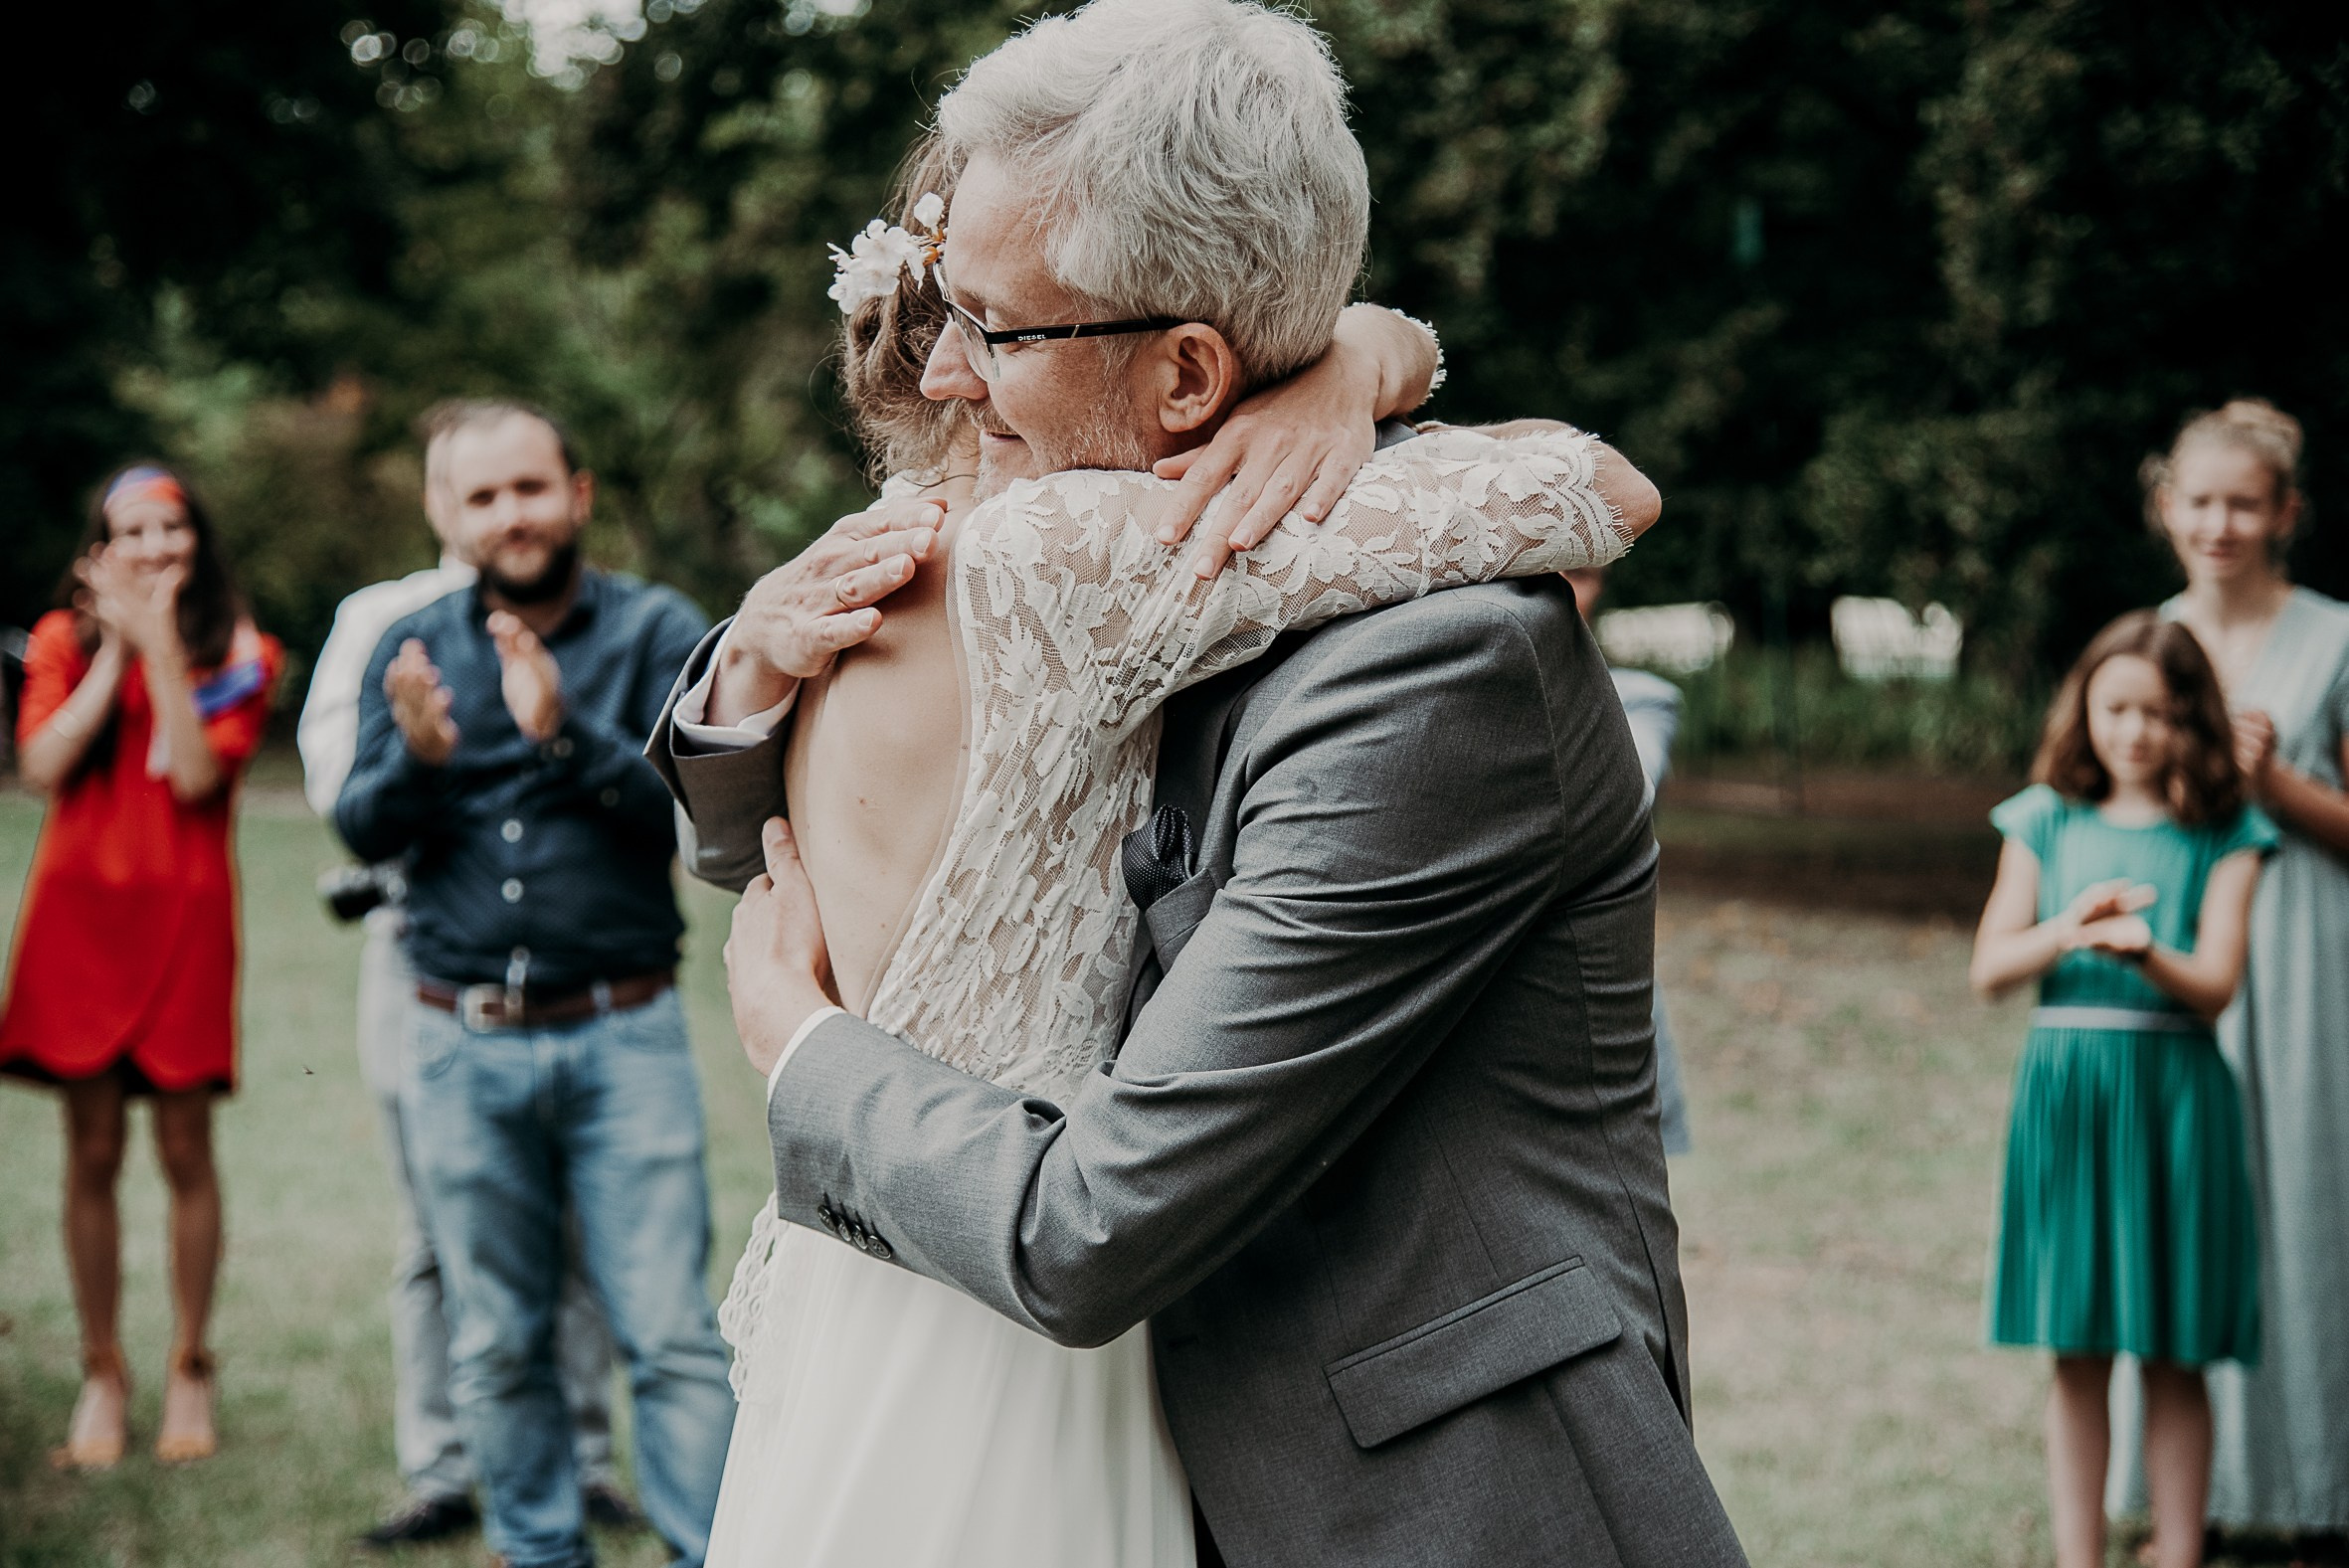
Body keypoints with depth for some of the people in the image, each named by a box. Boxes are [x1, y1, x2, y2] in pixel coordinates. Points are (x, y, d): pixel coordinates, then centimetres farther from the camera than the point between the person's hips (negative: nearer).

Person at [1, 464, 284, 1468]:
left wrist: (160, 642, -11)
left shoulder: (239, 655, 4)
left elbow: (196, 775, -11)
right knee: (93, 1151, 3)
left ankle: (188, 1371, 15)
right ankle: (101, 1375, 14)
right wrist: (116, 645, -7)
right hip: (80, 909, 1)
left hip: (183, 914, -1)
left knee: (184, 1148, 2)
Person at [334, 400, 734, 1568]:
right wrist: (417, 754, -19)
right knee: (494, 1349, 10)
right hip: (461, 1048, 3)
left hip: (621, 1037, -3)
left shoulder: (655, 630, 0)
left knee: (672, 1335, -5)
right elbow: (361, 830, 1)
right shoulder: (411, 647, 9)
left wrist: (564, 734, -24)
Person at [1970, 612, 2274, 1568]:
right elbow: (1989, 967, 1)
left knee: (2173, 1359, 2)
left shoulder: (2222, 835, 4)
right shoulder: (2047, 820, 9)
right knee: (2077, 1356, 4)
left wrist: (2141, 950, -27)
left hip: (2173, 1093, -1)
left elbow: (2215, 984, -7)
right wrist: (2069, 931, -18)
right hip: (2062, 1086, 1)